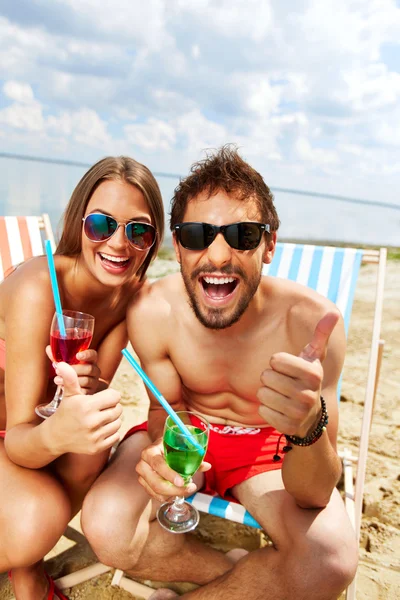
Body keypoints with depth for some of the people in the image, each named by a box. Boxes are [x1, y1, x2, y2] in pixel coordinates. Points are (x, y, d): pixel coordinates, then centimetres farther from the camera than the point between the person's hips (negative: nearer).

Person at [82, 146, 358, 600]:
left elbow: (315, 496, -26)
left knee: (331, 559, -27)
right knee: (106, 526, -26)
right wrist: (165, 448, -31)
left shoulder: (311, 321, -28)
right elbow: (167, 408, -6)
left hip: (270, 444, 0)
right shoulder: (151, 311, -22)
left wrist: (308, 425, -50)